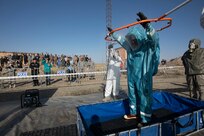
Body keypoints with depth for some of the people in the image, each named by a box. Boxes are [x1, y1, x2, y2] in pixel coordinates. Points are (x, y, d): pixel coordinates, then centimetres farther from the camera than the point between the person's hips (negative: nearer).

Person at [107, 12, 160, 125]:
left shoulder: (148, 46, -13)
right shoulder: (130, 47, 4)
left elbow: (154, 37, -34)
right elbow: (121, 39, 19)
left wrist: (147, 25, -51)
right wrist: (113, 33, 28)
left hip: (143, 78, -7)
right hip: (132, 77, 7)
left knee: (144, 95, 2)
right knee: (132, 94, 19)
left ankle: (145, 118, 20)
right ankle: (134, 113, 40)